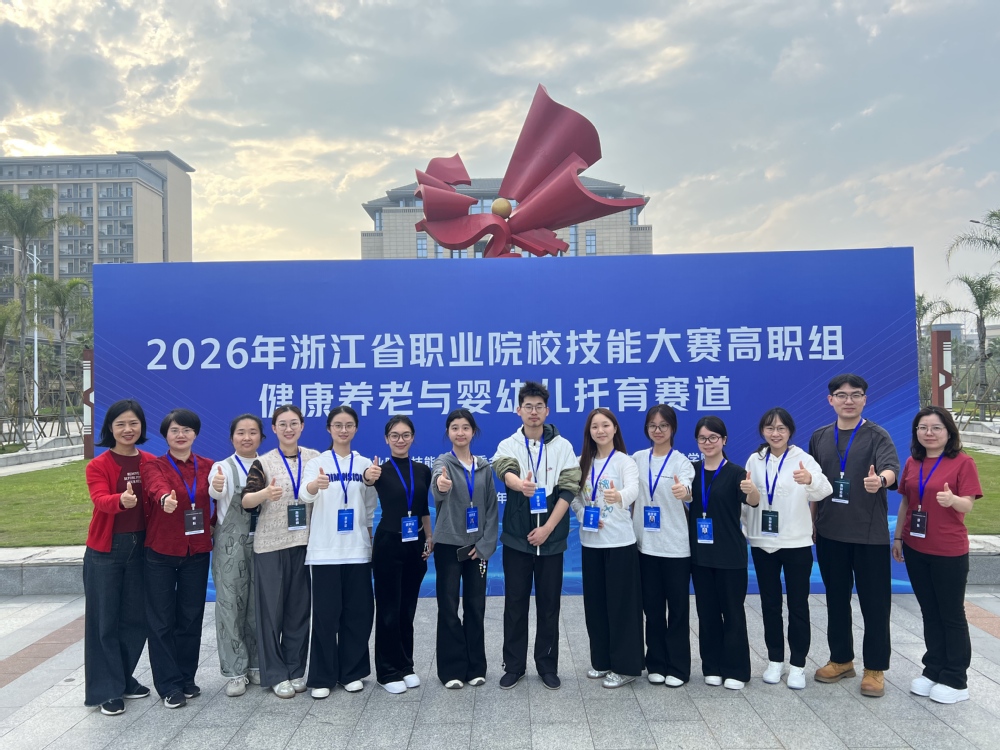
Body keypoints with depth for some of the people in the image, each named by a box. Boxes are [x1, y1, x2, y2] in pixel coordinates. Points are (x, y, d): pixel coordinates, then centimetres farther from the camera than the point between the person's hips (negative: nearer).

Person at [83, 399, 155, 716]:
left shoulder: (151, 463, 3)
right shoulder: (98, 465, -8)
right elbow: (101, 500, -25)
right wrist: (121, 500, -47)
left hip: (140, 547, 4)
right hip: (105, 550, -3)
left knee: (136, 617, 11)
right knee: (105, 619, 4)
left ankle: (124, 678, 29)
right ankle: (107, 689, 15)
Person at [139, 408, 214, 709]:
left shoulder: (208, 466, 5)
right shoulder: (153, 466, -5)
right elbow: (157, 486, -28)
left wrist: (214, 525, -5)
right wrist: (165, 498, -48)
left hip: (197, 552, 3)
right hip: (161, 552, -2)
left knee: (191, 618, 10)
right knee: (162, 620, 3)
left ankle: (187, 678, 26)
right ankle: (169, 685, 15)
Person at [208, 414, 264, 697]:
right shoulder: (223, 467, -4)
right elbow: (217, 492, -26)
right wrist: (216, 487, -49)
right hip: (231, 545, -3)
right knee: (231, 605, 0)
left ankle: (256, 664, 24)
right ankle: (235, 671, 11)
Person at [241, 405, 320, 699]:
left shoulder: (315, 458, 5)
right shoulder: (263, 462, -2)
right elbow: (246, 501, -13)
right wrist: (265, 493, -32)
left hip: (305, 542, 2)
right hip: (271, 544, -2)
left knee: (300, 607, 9)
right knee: (271, 608, 3)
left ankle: (296, 670, 21)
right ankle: (275, 674, 15)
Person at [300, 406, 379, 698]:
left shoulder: (365, 464, 6)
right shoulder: (317, 462, -1)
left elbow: (370, 506, 7)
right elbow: (305, 495, -18)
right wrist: (315, 485, -41)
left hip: (357, 548, 2)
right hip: (325, 549, -2)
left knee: (358, 612, 6)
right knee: (326, 614, 1)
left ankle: (352, 672, 21)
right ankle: (322, 677, 14)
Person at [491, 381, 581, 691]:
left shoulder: (562, 446, 0)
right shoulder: (508, 445, -1)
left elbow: (568, 489, -5)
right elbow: (505, 470, -23)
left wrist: (547, 528, -13)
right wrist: (519, 484, -48)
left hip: (551, 538, 0)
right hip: (517, 538, 0)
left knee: (549, 604, 9)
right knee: (515, 604, 8)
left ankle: (548, 665, 24)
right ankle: (514, 665, 22)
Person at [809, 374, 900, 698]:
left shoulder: (877, 436, -5)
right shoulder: (819, 438, 7)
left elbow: (890, 468, -24)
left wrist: (880, 480, -46)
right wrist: (812, 523, 11)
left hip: (870, 534, -4)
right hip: (830, 533, 4)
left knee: (874, 602, 5)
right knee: (836, 599, 14)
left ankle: (875, 668, 20)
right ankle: (841, 659, 30)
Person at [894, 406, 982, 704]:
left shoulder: (962, 462, -9)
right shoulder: (912, 462, 6)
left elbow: (967, 505, -14)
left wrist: (952, 500, -35)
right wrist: (897, 537, 11)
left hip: (949, 552, -5)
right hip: (916, 549, 5)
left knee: (951, 615, 6)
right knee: (929, 612, 15)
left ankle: (955, 680, 18)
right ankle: (933, 671, 27)